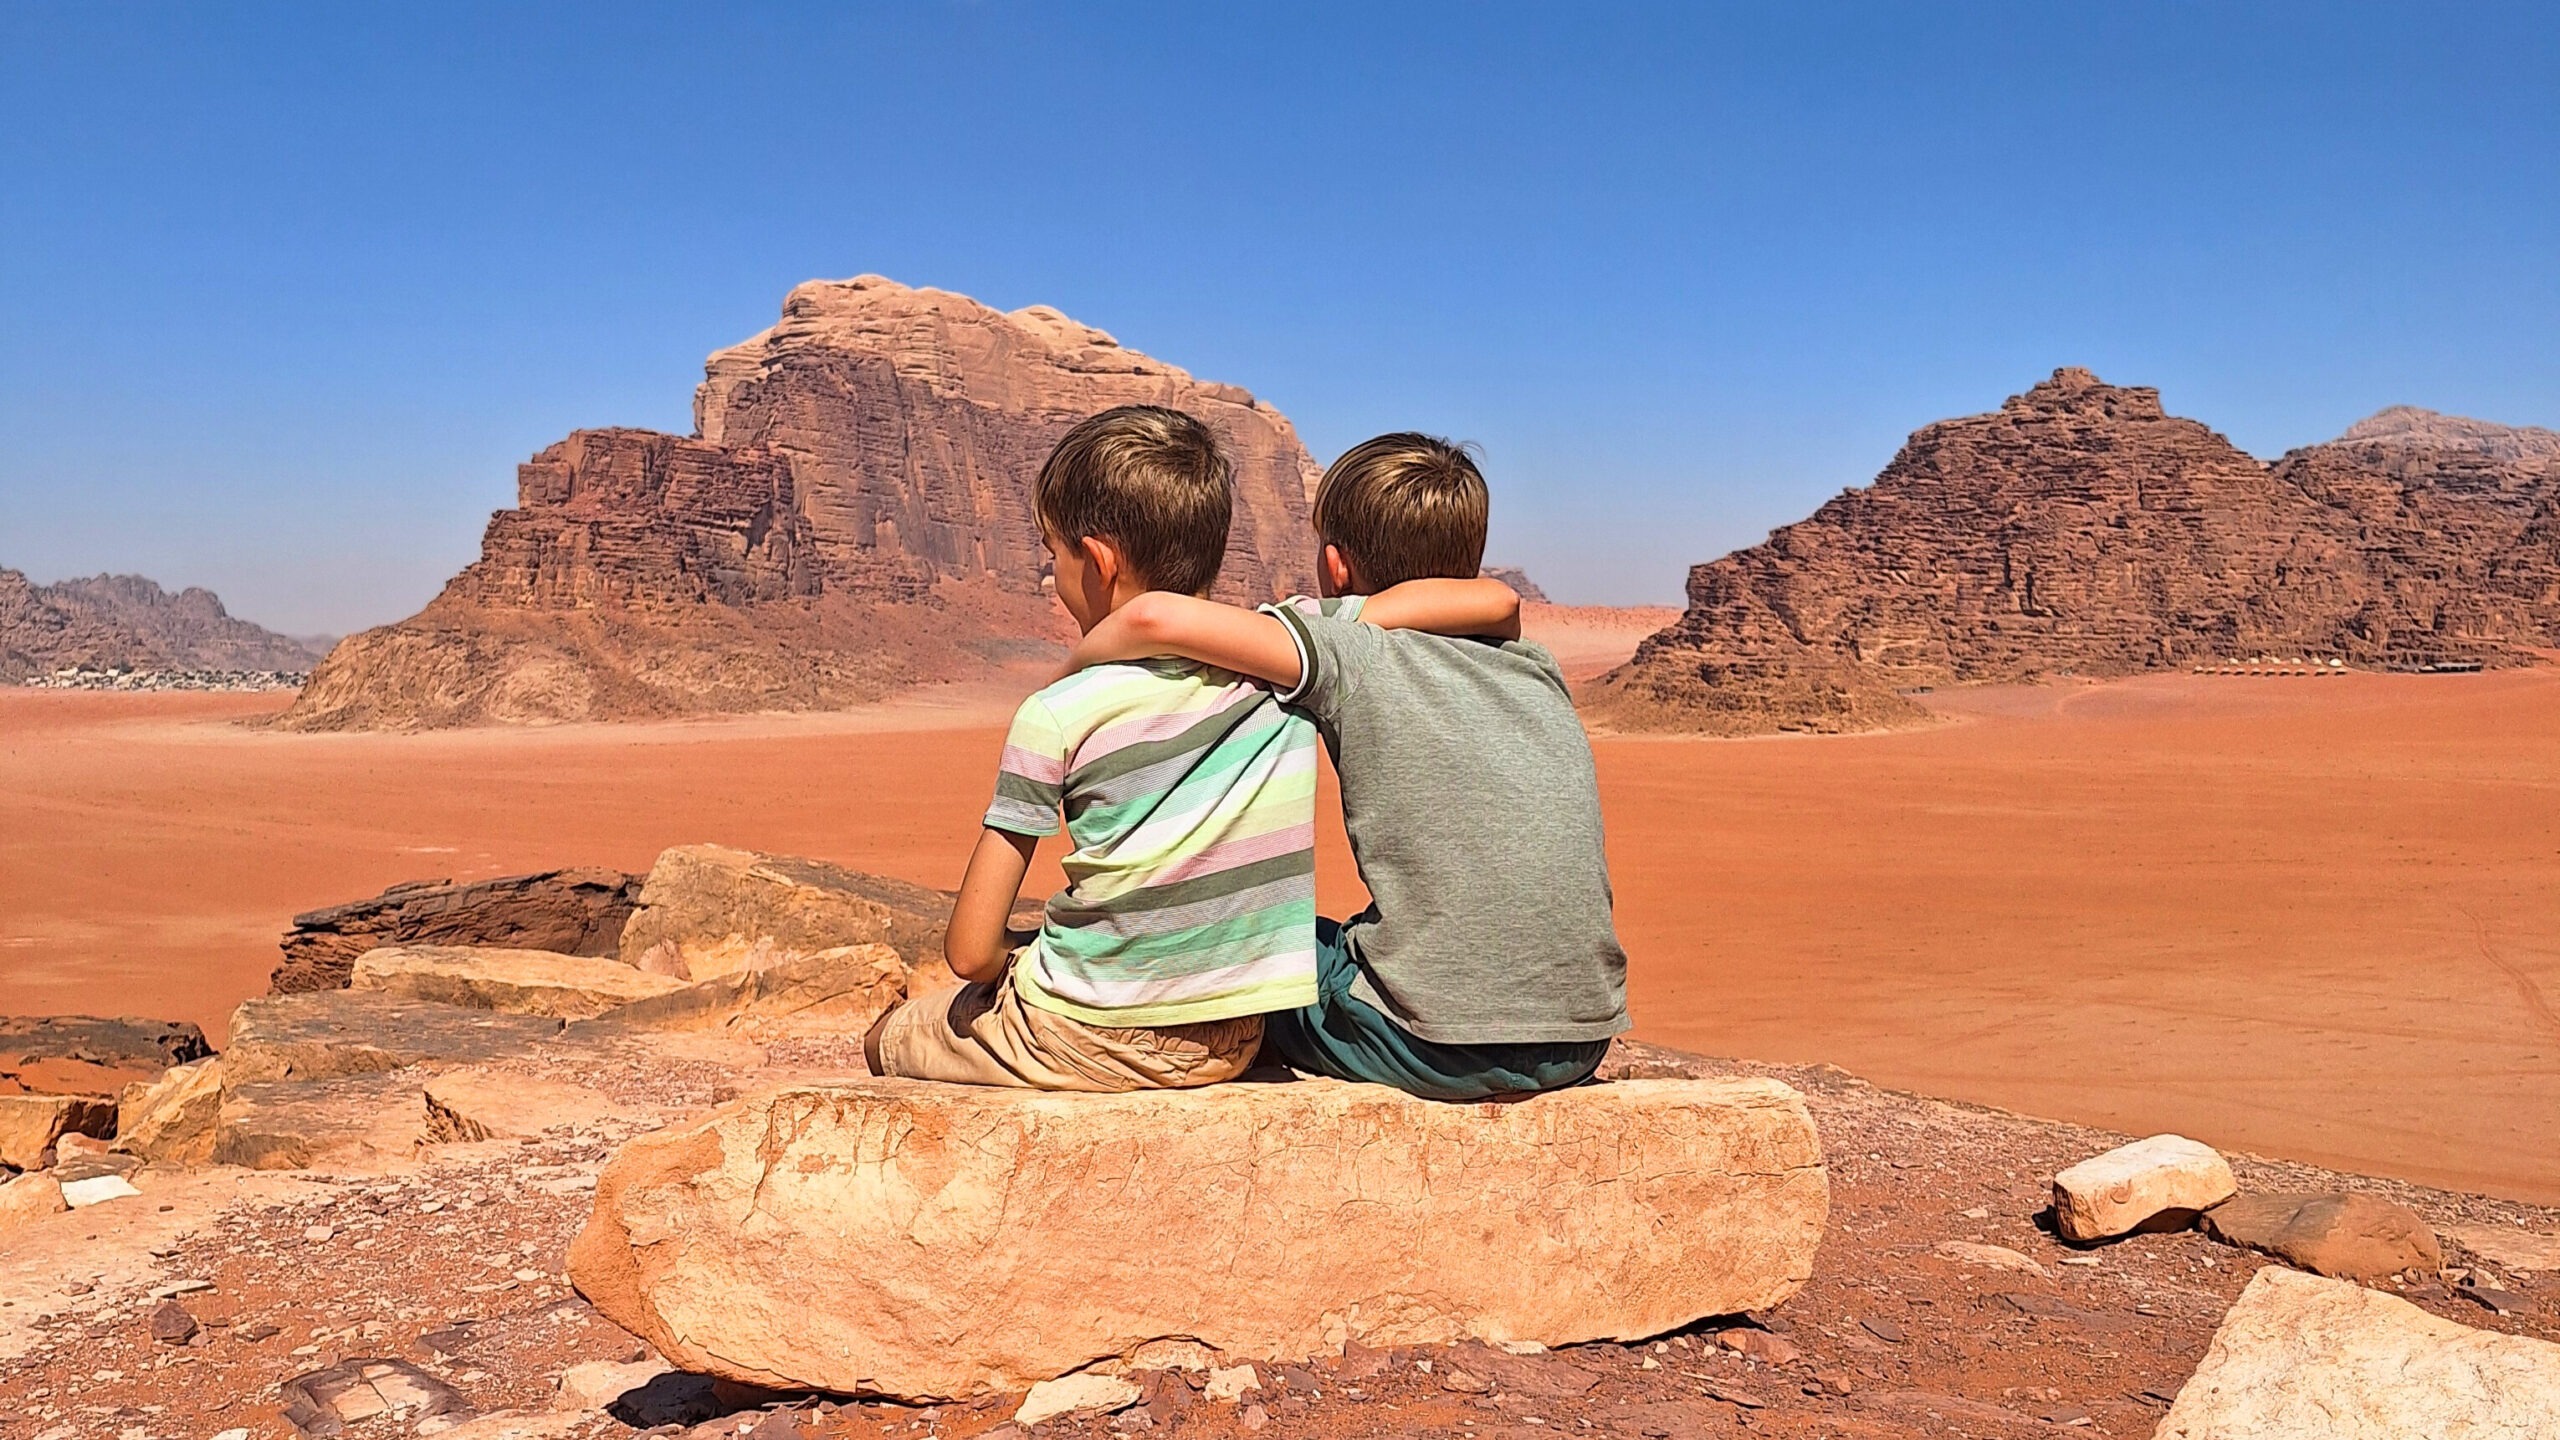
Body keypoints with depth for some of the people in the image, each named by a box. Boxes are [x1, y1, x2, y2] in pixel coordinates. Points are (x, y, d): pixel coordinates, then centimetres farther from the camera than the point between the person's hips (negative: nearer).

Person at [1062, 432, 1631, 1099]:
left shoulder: (1351, 644, -6)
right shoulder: (1538, 669, 10)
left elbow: (1155, 617, -15)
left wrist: (1070, 668, 4)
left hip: (1444, 1049, -6)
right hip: (1582, 1043, 6)